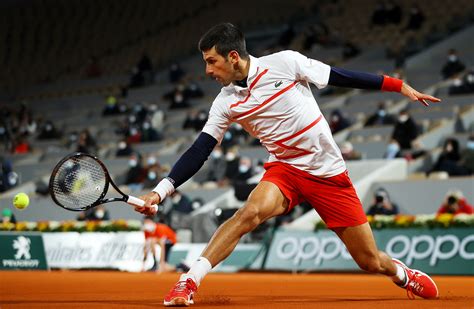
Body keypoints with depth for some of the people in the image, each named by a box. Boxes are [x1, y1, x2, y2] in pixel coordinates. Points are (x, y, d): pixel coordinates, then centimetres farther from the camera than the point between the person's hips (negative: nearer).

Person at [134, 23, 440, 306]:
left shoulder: (284, 63, -12)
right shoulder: (225, 103, -3)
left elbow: (340, 76, -5)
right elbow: (198, 152, -3)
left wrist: (400, 86, -4)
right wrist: (160, 191, -14)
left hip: (330, 174, -1)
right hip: (285, 169, 2)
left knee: (370, 261, 3)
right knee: (250, 212, -31)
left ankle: (402, 273, 38)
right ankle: (188, 282, -29)